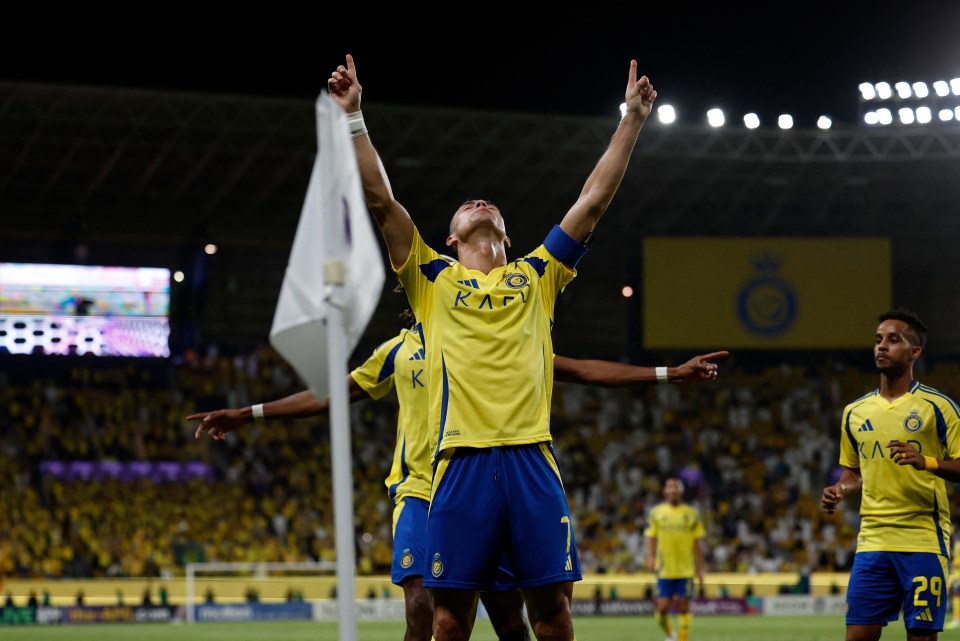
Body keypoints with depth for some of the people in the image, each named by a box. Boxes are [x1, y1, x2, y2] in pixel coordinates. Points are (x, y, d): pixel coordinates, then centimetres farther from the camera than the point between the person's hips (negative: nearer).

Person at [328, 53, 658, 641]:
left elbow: (594, 201, 19)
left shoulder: (535, 277, 20)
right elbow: (381, 200, 10)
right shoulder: (435, 280, 17)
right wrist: (354, 117, 4)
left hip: (533, 459, 1)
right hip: (462, 459, -1)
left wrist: (632, 119, 18)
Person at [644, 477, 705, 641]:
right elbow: (651, 537, 6)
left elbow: (698, 543, 7)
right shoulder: (656, 512, 5)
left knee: (683, 607, -1)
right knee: (662, 607, -4)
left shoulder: (692, 513, 5)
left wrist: (700, 569, 5)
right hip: (664, 570, 0)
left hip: (686, 570, 0)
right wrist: (650, 558, -11)